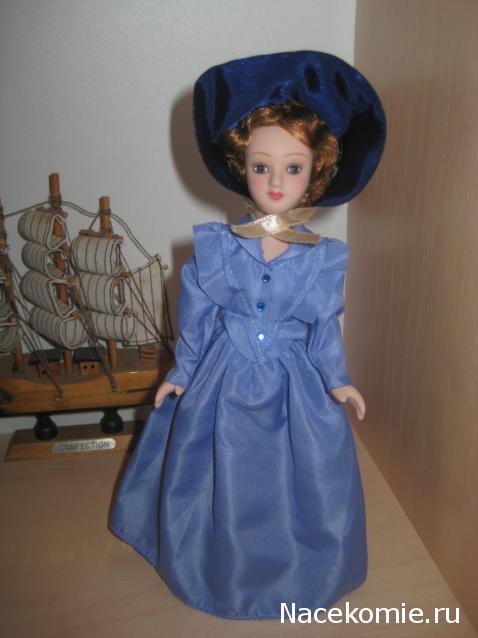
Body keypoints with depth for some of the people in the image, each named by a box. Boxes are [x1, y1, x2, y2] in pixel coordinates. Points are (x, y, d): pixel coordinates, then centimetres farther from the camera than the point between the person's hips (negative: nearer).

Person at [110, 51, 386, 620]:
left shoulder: (323, 257, -9)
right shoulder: (214, 246, -11)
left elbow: (324, 328, 1)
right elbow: (196, 317, -2)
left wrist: (337, 380, -1)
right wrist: (182, 373, 4)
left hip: (294, 387, 1)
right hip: (223, 382, 0)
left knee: (301, 483, 14)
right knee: (219, 480, 15)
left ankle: (295, 571, 45)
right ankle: (220, 568, 45)